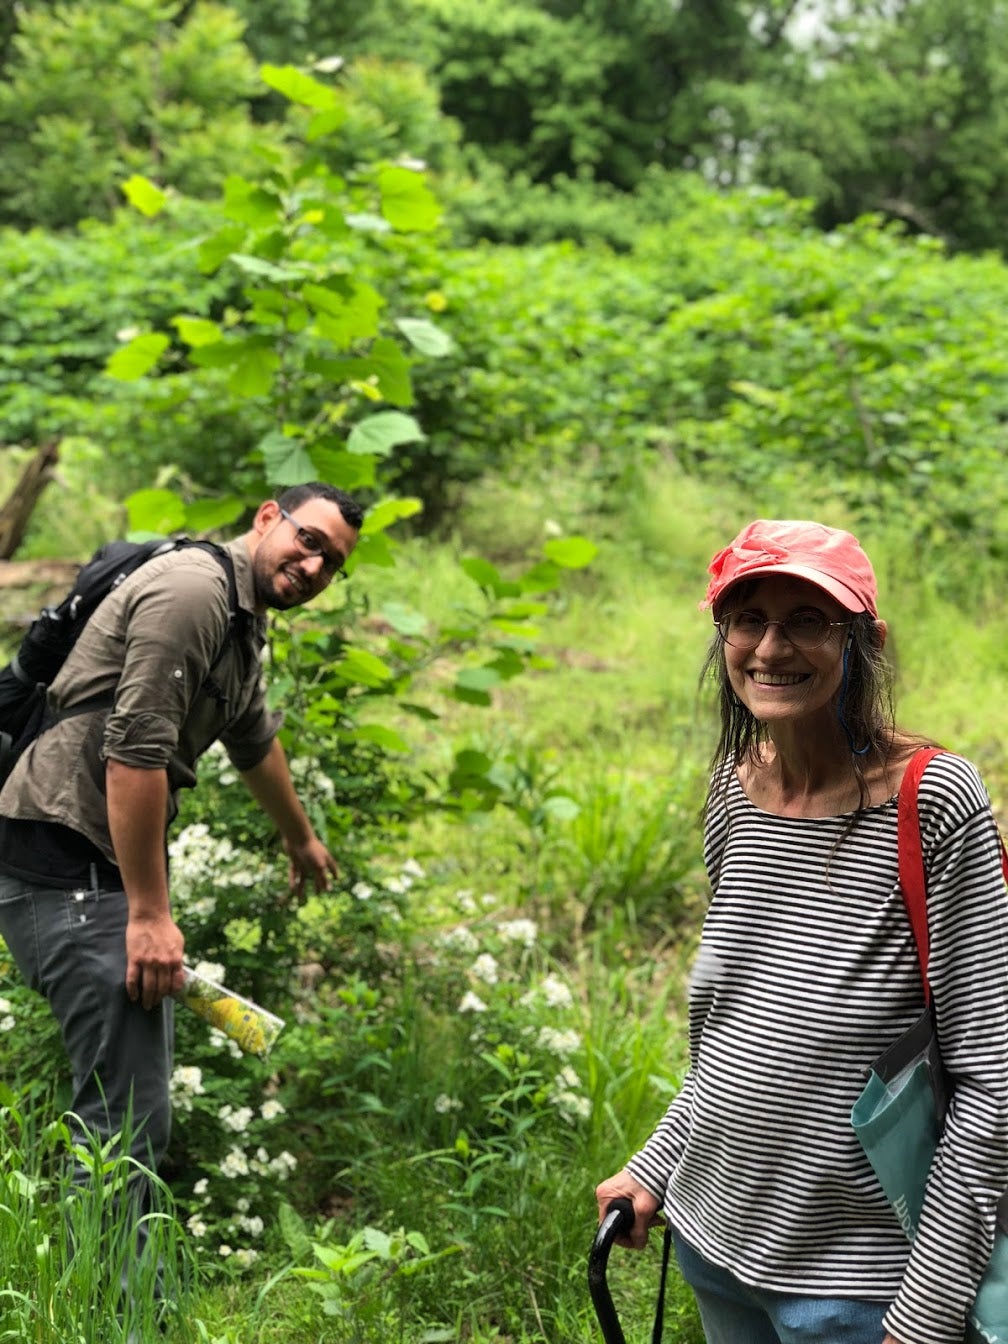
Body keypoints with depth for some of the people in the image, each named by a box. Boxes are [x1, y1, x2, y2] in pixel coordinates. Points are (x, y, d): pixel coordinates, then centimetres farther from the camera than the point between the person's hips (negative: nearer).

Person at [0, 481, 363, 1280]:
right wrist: (149, 913, -22)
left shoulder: (244, 622, 18)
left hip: (106, 867, 11)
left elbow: (253, 740, 37)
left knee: (131, 1107, 16)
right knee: (126, 1116, -12)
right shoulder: (194, 590, -15)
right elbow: (134, 753, -23)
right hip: (65, 861, -11)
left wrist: (301, 839, 52)